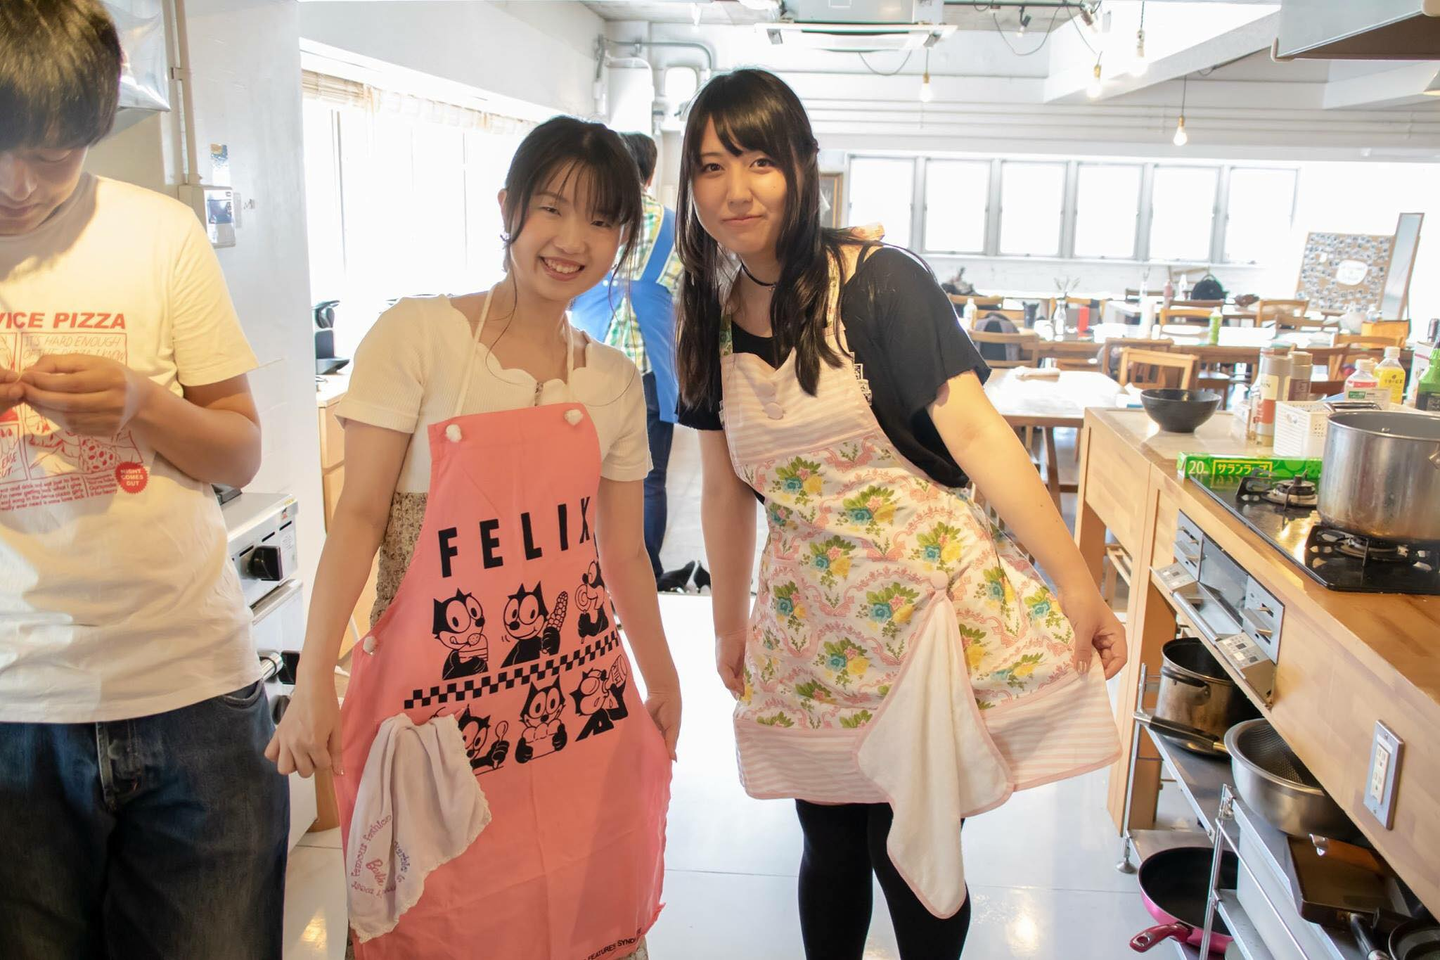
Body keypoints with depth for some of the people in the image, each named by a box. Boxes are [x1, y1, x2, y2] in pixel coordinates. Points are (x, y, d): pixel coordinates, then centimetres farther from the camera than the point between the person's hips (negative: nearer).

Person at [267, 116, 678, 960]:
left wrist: (663, 686, 15)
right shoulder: (416, 337, -7)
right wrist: (313, 683, -12)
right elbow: (359, 516, -7)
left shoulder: (616, 381, 6)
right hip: (438, 699, -3)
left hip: (580, 698, 4)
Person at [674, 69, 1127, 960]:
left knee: (912, 849, 8)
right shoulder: (710, 320, 4)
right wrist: (730, 626, 17)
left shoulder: (880, 283, -11)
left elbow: (975, 431, -16)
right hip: (809, 619, 4)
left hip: (922, 595, -4)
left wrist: (1077, 583, -18)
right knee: (831, 843, 16)